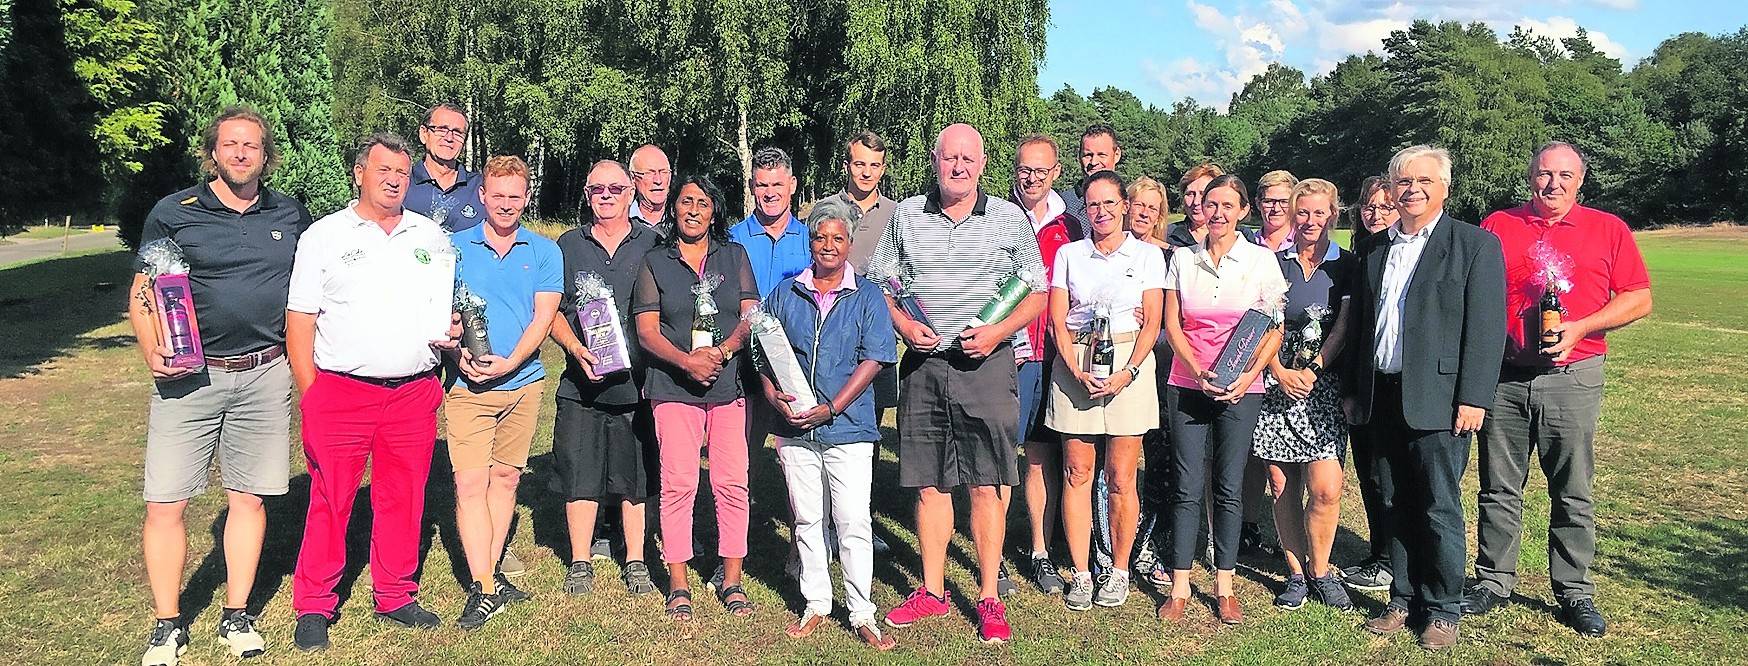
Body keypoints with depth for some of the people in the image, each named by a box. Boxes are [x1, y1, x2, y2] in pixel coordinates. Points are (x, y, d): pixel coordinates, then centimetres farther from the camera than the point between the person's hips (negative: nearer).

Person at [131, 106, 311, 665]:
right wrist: (152, 353, -13)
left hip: (265, 376, 2)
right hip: (188, 376, -1)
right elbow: (142, 295, 4)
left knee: (249, 498, 8)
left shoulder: (291, 216, 9)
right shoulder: (173, 213, 2)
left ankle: (236, 615, 21)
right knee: (165, 503, -1)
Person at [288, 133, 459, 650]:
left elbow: (453, 306, 22)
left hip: (415, 394, 3)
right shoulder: (324, 236, 4)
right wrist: (311, 396, -6)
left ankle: (396, 597, 21)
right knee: (329, 501, 2)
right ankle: (313, 608, 14)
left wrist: (452, 332, -1)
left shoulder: (432, 237, 13)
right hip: (341, 392, -2)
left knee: (403, 500, 8)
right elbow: (299, 322, 1)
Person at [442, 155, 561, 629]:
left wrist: (508, 363, -14)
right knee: (471, 483, -7)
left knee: (506, 479, 8)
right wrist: (459, 352, -13)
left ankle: (488, 574, 20)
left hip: (523, 383, 1)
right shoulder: (455, 247, 6)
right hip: (468, 384, -1)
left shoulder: (543, 251, 6)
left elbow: (543, 317, -1)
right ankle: (484, 588, -4)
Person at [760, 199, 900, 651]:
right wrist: (777, 399, -7)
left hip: (848, 427, -3)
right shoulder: (785, 294, 9)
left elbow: (874, 358, -6)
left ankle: (862, 614, 8)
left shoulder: (867, 297, 1)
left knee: (854, 522, -3)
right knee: (807, 520, 11)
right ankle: (816, 605, 24)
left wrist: (832, 407, -13)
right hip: (795, 428, 3)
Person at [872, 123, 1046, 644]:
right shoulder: (906, 216, 9)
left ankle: (989, 599, 10)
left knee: (985, 484, 0)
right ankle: (932, 591, 21)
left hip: (986, 363, -2)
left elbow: (1037, 294, 5)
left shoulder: (1010, 219, 4)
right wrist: (903, 324, -4)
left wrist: (999, 331, -11)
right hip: (922, 362, 2)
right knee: (929, 483, 8)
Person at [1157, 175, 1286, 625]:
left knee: (1228, 488, 4)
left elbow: (1275, 330, 2)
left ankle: (1224, 588, 15)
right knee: (1187, 487, 0)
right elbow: (1172, 325, 3)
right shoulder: (1182, 258, 5)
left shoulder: (1262, 260, 1)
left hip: (1241, 390, -1)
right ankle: (1179, 587, 7)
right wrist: (1199, 372, -10)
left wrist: (1249, 376, -12)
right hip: (1186, 385, 1)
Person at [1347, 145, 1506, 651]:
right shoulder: (1373, 248, 14)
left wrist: (1473, 398, -14)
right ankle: (1403, 601, 23)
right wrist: (1351, 389, 12)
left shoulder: (1476, 244, -1)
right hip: (1381, 397, 5)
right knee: (1397, 508, 11)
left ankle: (1443, 610, 15)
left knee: (1440, 509, 2)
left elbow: (1486, 328, -7)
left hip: (1437, 400, -5)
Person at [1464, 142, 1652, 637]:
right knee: (1499, 489, 8)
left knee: (1573, 493, 5)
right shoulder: (1497, 226, 7)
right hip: (1503, 376, 1)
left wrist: (1580, 328, -11)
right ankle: (1493, 582, 18)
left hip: (1571, 376, -1)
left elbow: (1639, 299, 3)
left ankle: (1575, 593, 17)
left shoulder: (1608, 230, 6)